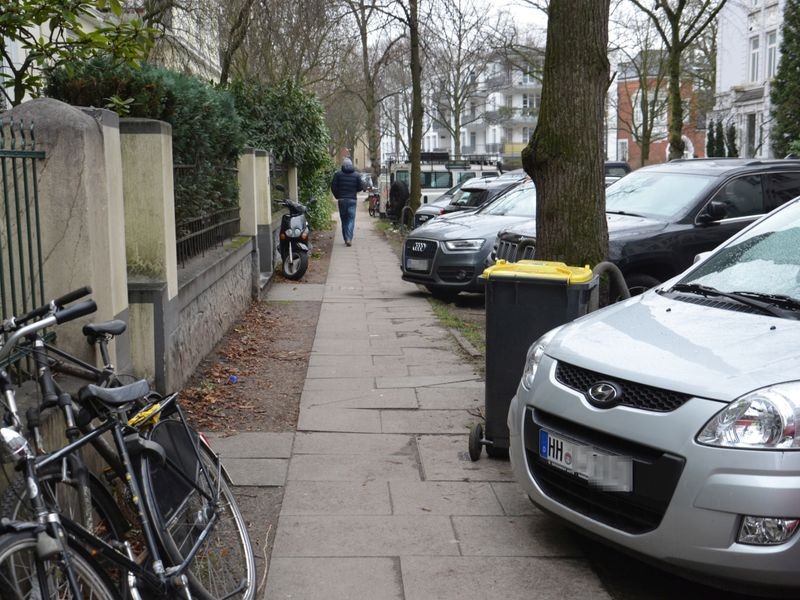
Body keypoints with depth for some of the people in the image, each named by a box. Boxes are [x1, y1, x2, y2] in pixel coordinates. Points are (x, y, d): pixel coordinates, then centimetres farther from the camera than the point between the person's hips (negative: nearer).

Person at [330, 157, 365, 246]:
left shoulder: (338, 174, -1)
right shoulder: (356, 174, 1)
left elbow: (333, 186, -5)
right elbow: (361, 187, 1)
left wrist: (337, 196, 10)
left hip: (341, 199, 1)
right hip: (352, 199, 0)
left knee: (344, 220, 10)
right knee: (351, 219, -1)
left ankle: (346, 239, 12)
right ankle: (349, 239, -17)